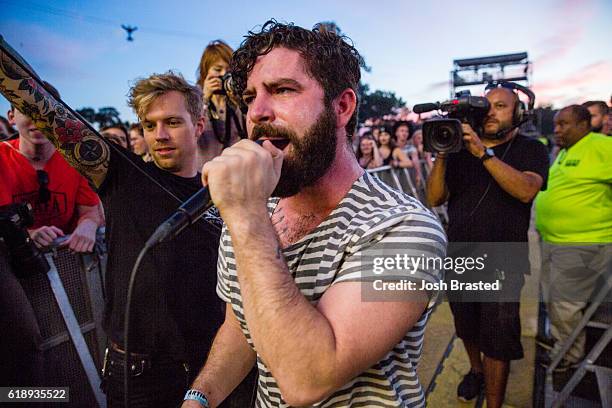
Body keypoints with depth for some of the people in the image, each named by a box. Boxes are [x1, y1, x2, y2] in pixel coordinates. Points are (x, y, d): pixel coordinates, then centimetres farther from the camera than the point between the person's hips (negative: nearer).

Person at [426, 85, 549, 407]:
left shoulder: (531, 149, -1)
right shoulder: (461, 150, 5)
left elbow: (526, 190, -22)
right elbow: (435, 198, -3)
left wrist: (484, 153, -28)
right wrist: (441, 155, -15)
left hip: (501, 263, -3)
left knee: (497, 340, 1)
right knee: (467, 328, 21)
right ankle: (476, 370, 49)